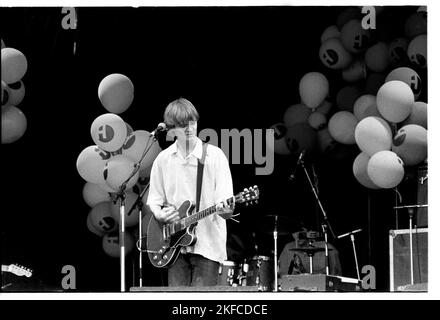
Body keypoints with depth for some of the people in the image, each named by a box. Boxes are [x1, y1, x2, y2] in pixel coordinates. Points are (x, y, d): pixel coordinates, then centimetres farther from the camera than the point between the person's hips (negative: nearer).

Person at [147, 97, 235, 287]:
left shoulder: (215, 156, -2)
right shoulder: (163, 159, 7)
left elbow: (224, 198, -9)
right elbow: (154, 199, 13)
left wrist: (224, 210, -31)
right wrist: (159, 214, -8)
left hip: (208, 243, -3)